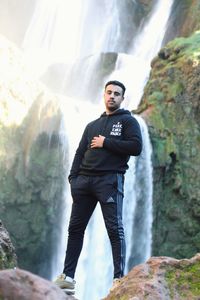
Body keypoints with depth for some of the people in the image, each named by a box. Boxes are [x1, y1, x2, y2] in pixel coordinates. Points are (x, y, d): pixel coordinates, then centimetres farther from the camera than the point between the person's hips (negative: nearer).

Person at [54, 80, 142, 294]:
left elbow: (136, 147, -8)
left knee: (115, 229, -10)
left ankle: (119, 278, -9)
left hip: (110, 180, -5)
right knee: (75, 228, 4)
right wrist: (73, 178, 4)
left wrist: (105, 143, -6)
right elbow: (80, 153, 18)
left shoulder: (127, 121, 8)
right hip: (84, 180, 6)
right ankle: (67, 276, 9)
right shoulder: (92, 126, 24)